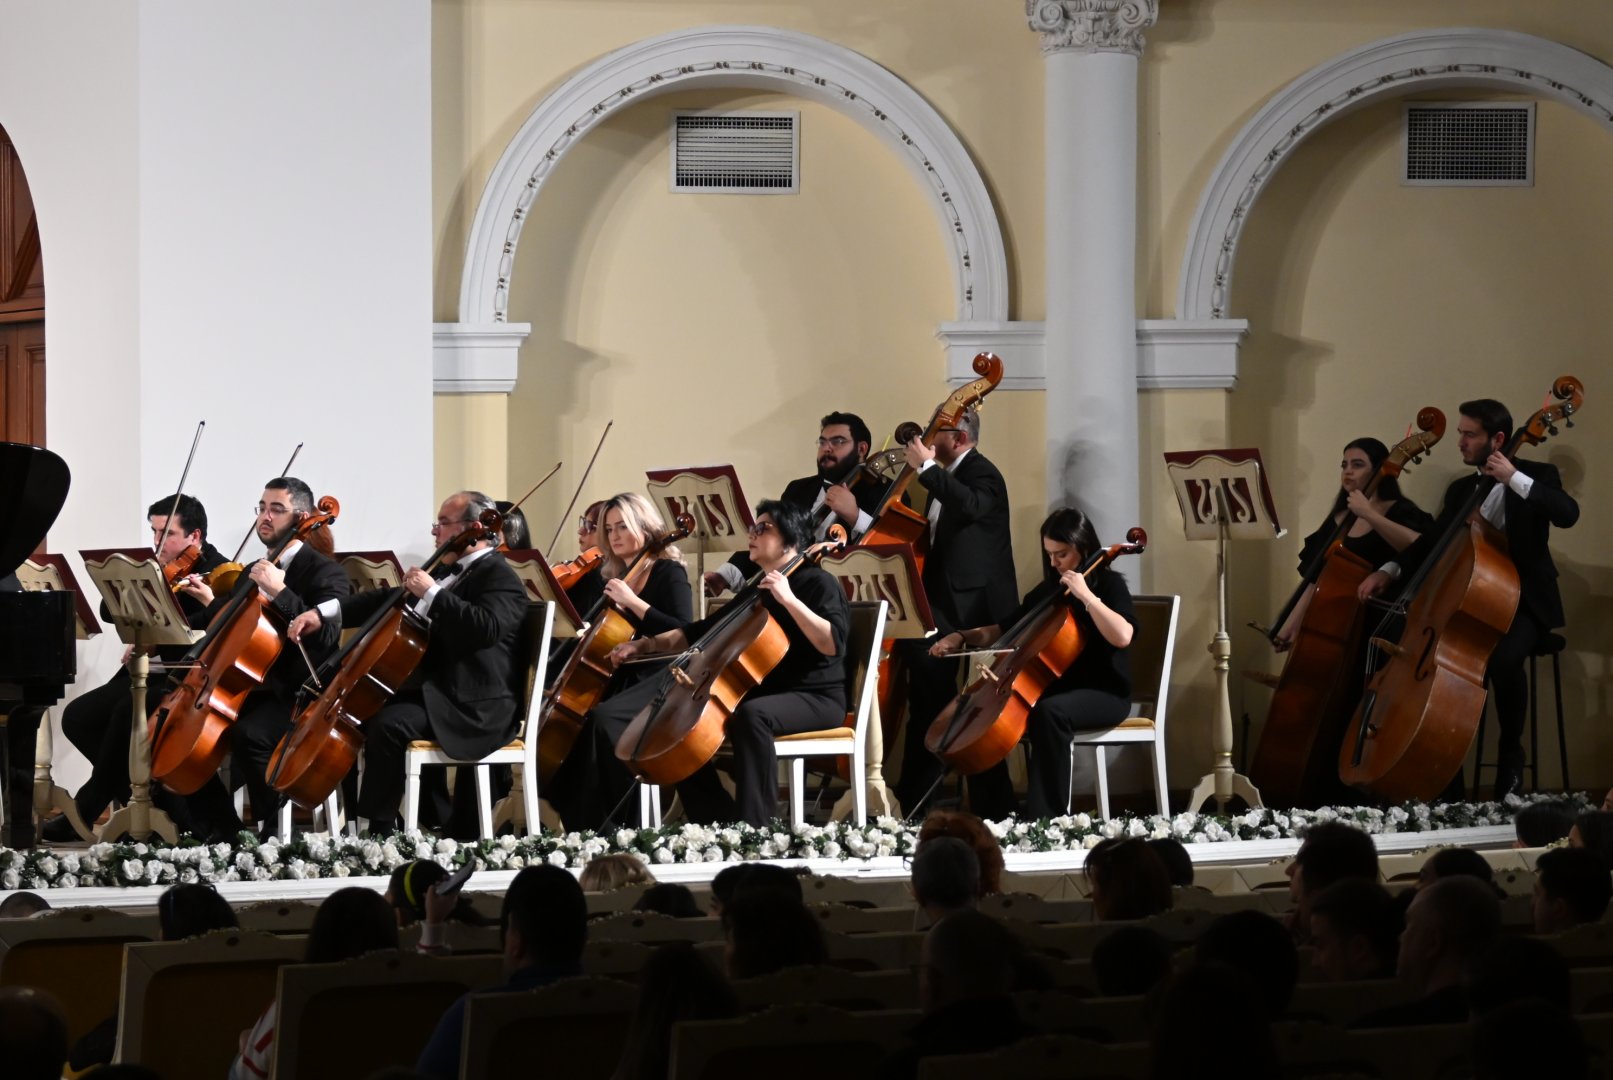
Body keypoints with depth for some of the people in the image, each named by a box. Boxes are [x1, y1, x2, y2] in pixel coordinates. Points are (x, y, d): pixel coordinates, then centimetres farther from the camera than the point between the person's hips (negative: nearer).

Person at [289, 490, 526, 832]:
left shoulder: (499, 577, -10)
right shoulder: (448, 571, 19)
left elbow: (487, 627, -30)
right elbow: (387, 600, 19)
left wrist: (432, 593, -24)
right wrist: (324, 613, 7)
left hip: (474, 707, -11)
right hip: (435, 690, 11)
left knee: (389, 725, -27)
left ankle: (379, 827, -18)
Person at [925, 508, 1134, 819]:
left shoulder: (1108, 585, -6)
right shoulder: (1048, 590, 13)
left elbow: (1122, 637, -26)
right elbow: (1002, 631, 21)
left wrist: (1086, 596, -28)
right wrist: (962, 637, 5)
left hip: (1102, 694, -7)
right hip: (1054, 689, 7)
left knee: (1048, 713, -38)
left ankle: (1047, 818, -36)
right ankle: (994, 815, -11)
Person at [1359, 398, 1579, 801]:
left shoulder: (1537, 475, -3)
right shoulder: (1461, 490, 13)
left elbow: (1568, 513, -22)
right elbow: (1433, 542, 12)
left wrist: (1515, 479, -26)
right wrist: (1390, 570, -5)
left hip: (1525, 601, -5)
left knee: (1503, 658, -37)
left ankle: (1510, 752, -12)